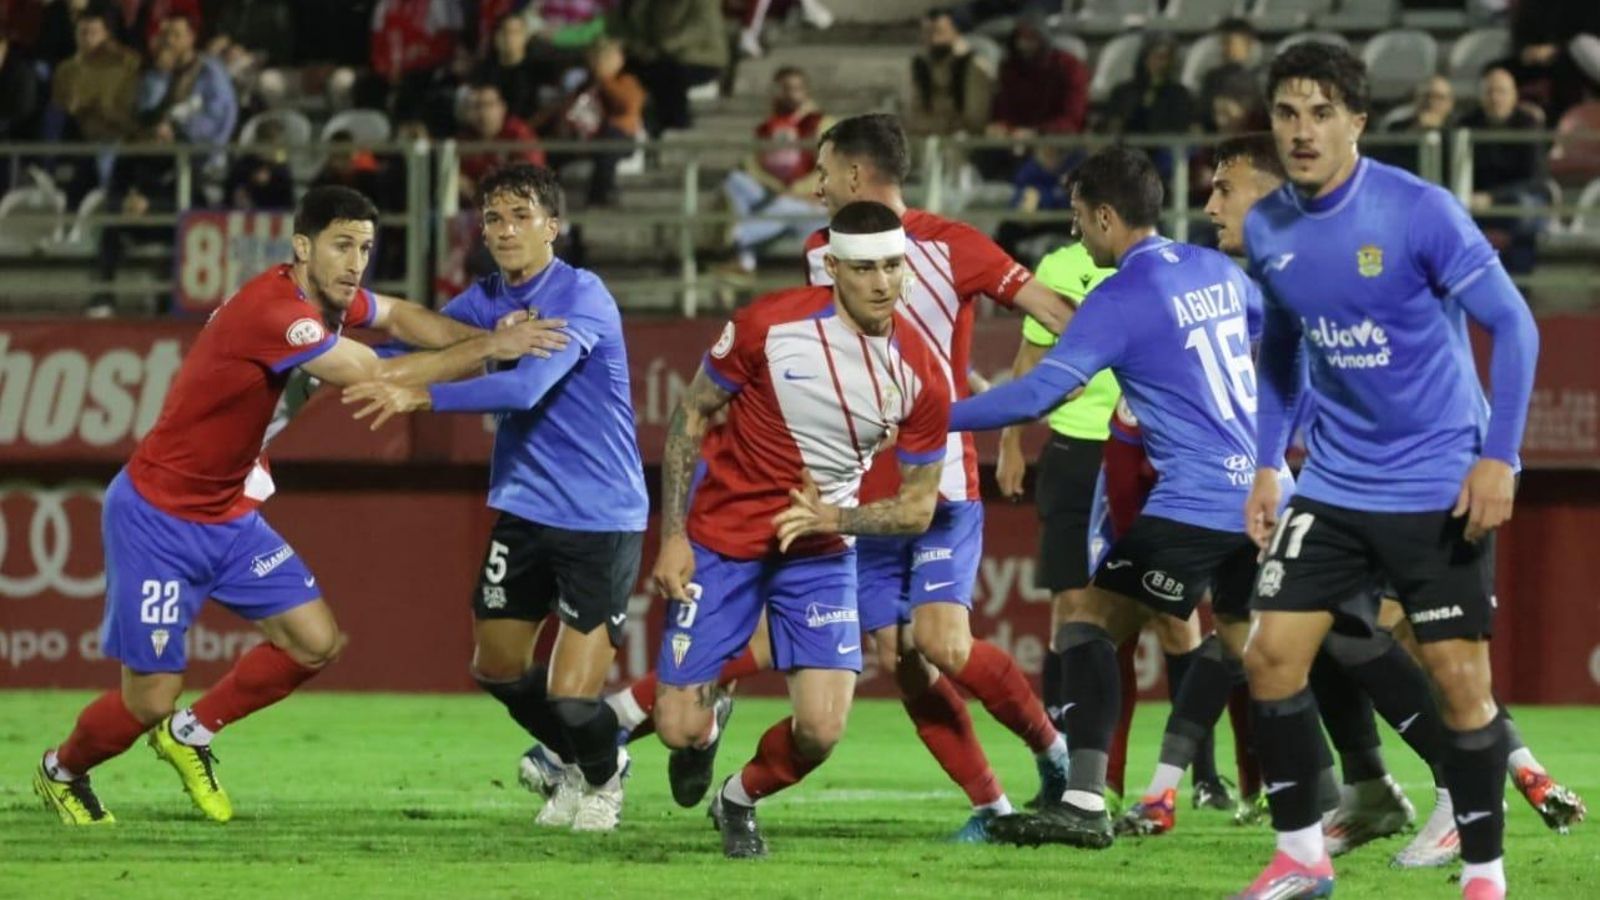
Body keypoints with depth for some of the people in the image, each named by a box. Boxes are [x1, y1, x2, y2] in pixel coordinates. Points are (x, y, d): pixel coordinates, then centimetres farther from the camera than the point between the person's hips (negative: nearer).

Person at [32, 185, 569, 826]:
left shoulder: (326, 295, -2)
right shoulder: (273, 311, -30)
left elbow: (398, 317, 15)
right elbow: (381, 377, -29)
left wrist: (486, 340, -2)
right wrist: (487, 349, -22)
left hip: (229, 514, 9)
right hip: (157, 518, -9)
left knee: (317, 643, 0)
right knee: (151, 699, -6)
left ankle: (190, 734, 22)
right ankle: (62, 771, 26)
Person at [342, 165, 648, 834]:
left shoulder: (582, 297, -19)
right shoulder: (488, 299, 4)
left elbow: (526, 388, -32)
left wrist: (420, 397, -41)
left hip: (601, 519, -7)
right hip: (524, 509, 7)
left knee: (570, 696, -7)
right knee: (497, 667, 13)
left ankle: (602, 778, 27)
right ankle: (576, 763, 42)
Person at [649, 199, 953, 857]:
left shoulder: (920, 376, -10)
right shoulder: (768, 326, -16)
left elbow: (918, 508, -1)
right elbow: (690, 418, -3)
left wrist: (834, 518, -19)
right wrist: (673, 536, -8)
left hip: (821, 549, 2)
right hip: (720, 540, -2)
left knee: (821, 730, -14)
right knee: (681, 731, -6)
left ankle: (739, 801, 20)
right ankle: (706, 713, 34)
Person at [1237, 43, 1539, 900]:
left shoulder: (1419, 212, -16)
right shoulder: (1267, 230, 1)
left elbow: (1512, 325, -13)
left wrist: (1498, 457, -20)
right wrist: (1265, 465, 12)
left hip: (1440, 488, -5)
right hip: (1333, 486, 5)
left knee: (1459, 678, -6)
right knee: (1271, 656, -1)